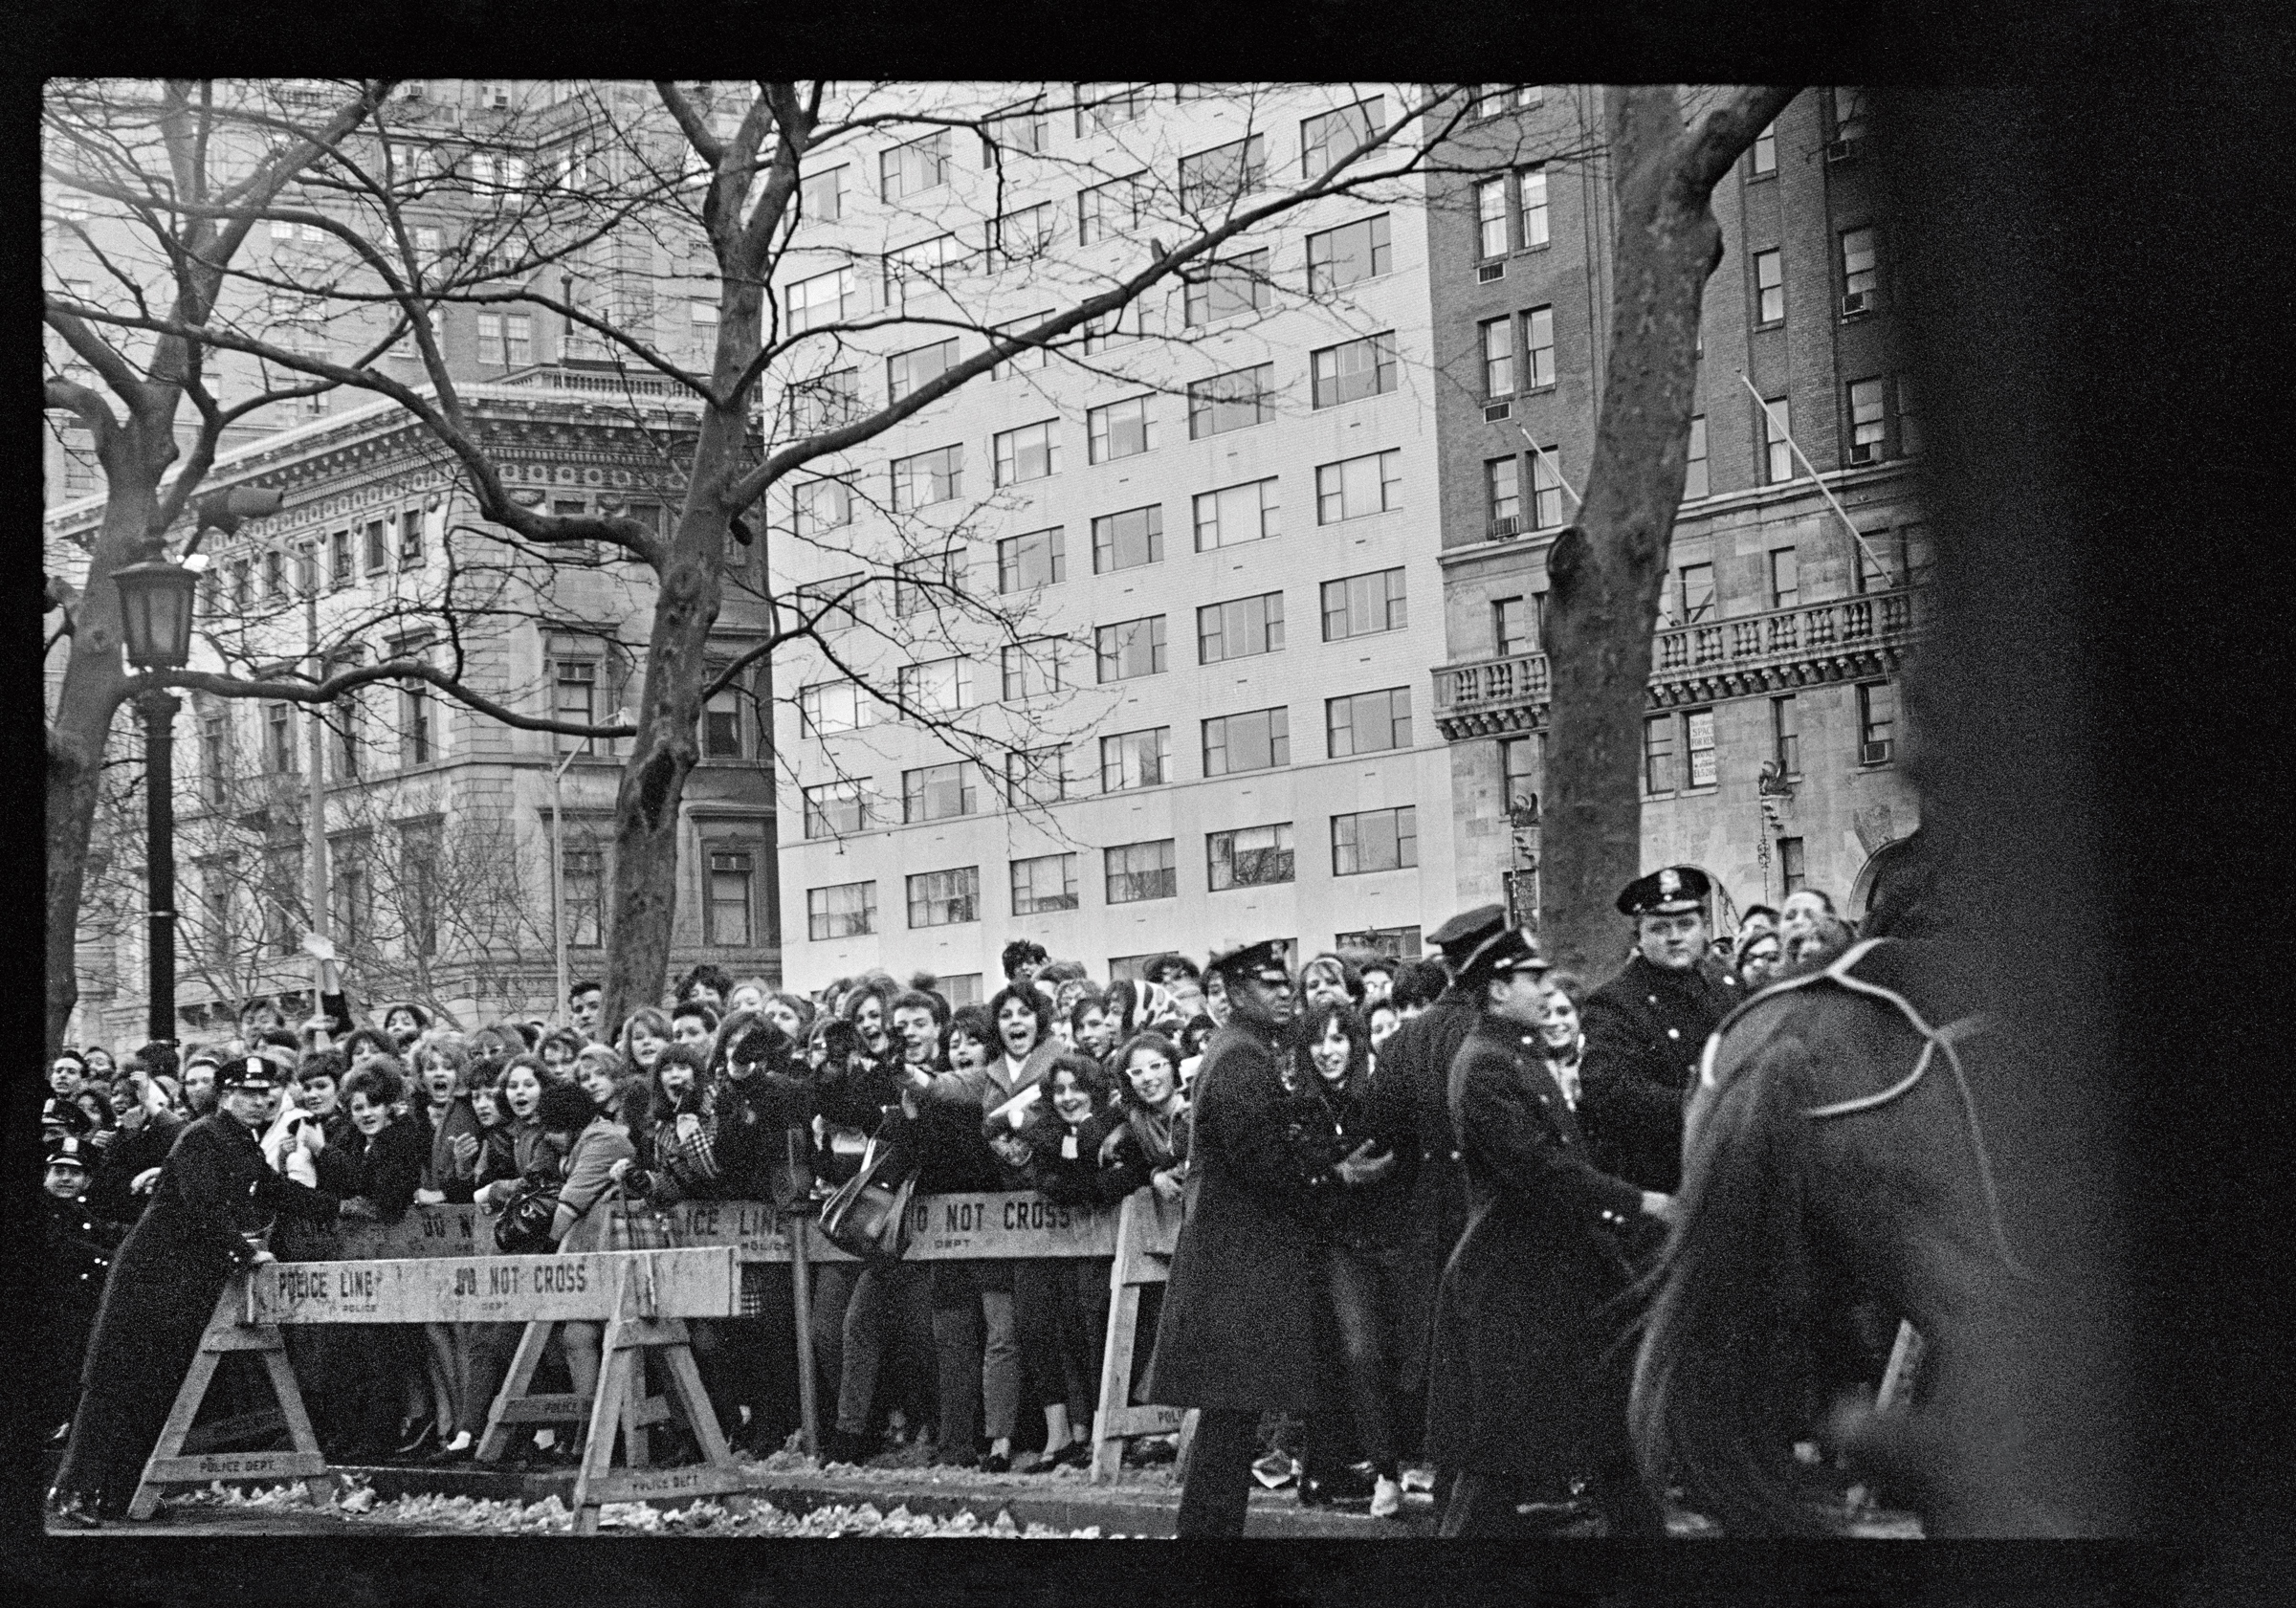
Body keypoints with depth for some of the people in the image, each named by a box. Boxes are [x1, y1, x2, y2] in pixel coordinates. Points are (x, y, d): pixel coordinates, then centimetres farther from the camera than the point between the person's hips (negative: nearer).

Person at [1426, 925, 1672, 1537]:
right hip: (1512, 1280, -10)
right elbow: (1536, 1165, -24)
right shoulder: (1484, 1064, -17)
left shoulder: (1520, 1056, 14)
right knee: (1504, 1451, -3)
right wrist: (1637, 1202, -22)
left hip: (1559, 1265, 10)